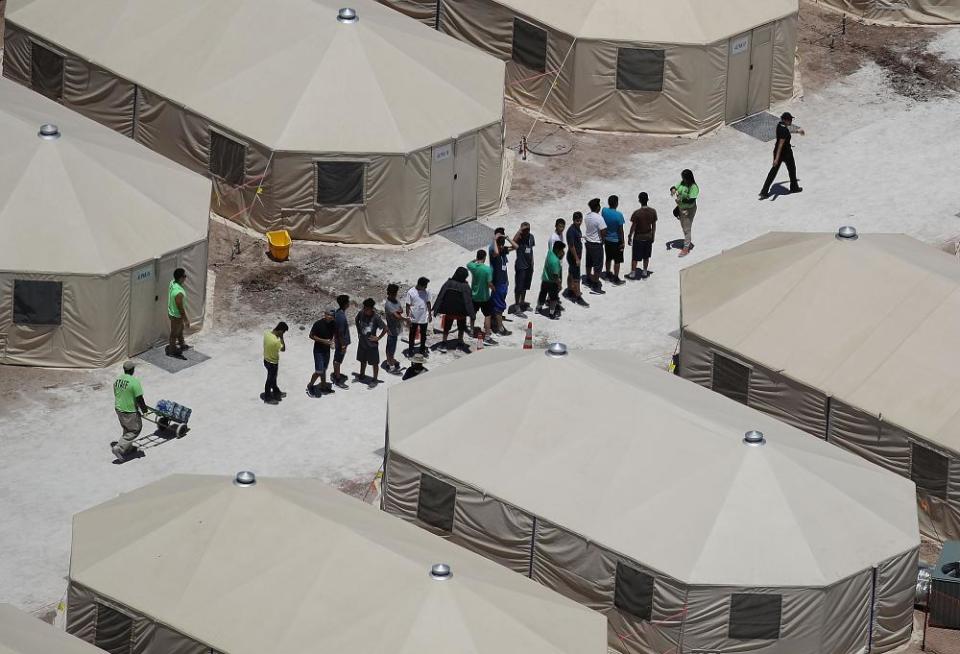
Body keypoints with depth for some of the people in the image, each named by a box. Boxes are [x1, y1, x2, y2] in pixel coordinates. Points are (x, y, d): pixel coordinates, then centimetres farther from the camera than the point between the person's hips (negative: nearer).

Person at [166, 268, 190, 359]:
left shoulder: (172, 282, -13)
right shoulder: (179, 293, -41)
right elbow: (181, 308, -28)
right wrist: (186, 320, -13)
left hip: (171, 310, 8)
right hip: (176, 316, -8)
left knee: (180, 328, 31)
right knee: (174, 333, 16)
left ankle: (181, 344, 54)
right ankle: (171, 351, 38)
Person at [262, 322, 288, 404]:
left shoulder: (266, 333, -13)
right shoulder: (276, 341, -37)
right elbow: (283, 349, -18)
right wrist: (281, 338, -21)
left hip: (266, 360, 8)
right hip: (272, 363, -8)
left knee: (273, 377, 28)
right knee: (270, 380, 14)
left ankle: (276, 392, 48)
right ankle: (267, 398, 32)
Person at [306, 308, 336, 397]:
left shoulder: (333, 324, -5)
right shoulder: (318, 324, -21)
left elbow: (335, 334, 13)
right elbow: (311, 336, -15)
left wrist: (332, 341, -8)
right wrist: (323, 341, -23)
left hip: (327, 350, 6)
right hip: (318, 350, -6)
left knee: (324, 370, 18)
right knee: (319, 371, -7)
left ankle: (323, 386, 32)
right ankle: (310, 386, 12)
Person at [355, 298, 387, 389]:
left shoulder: (376, 317, -24)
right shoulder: (361, 313, -10)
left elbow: (385, 328, -18)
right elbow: (356, 320, 13)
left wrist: (378, 338, -14)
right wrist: (359, 331, 9)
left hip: (372, 344, -5)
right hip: (362, 342, 5)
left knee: (374, 362, 9)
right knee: (363, 360, 23)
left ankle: (375, 380, 23)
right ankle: (362, 375, 43)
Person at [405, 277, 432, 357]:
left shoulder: (426, 292, -4)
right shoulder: (411, 292, -16)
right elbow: (408, 306, -11)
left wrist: (430, 314, 11)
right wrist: (408, 317, -11)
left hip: (424, 318, 3)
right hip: (414, 319, -3)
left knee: (423, 335, 15)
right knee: (412, 335, 11)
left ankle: (422, 350, 32)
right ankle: (411, 350, 26)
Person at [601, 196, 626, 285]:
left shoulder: (604, 211, -9)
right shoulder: (618, 215, -25)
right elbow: (620, 230, -18)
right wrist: (622, 242, -7)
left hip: (607, 239, 6)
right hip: (616, 240, -6)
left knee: (608, 258, 23)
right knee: (617, 261, 7)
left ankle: (607, 274, 37)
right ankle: (616, 279, 13)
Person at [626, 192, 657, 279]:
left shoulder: (637, 213, -23)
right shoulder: (653, 211, -11)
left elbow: (633, 227, -15)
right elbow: (654, 225, -1)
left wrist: (629, 237, -2)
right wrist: (653, 236, 14)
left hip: (638, 238, -4)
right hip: (648, 237, 4)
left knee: (635, 257, 11)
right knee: (646, 256, 20)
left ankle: (632, 274, 21)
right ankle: (645, 272, 31)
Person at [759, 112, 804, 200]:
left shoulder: (779, 125, -3)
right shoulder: (785, 130, -29)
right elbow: (780, 144, -32)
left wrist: (797, 131, 34)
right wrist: (777, 158, -32)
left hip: (777, 151, 8)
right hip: (786, 153, -8)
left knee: (773, 171, 13)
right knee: (792, 169, 19)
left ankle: (764, 192, 11)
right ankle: (794, 187, 41)